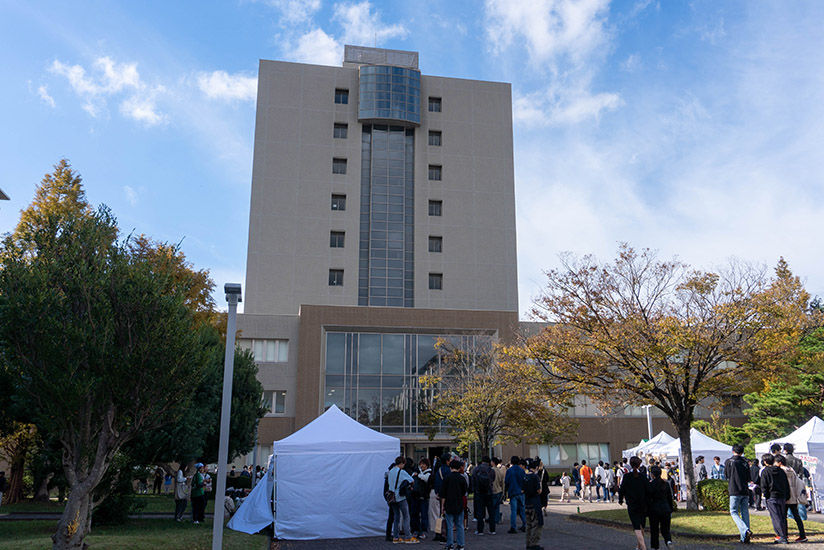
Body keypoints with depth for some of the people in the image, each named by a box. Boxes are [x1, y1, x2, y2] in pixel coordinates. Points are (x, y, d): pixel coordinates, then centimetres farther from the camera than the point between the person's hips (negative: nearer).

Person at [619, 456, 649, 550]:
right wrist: (646, 501, 10)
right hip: (643, 506, 3)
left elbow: (622, 489, -2)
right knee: (641, 527, 19)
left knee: (637, 528, -3)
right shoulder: (643, 476, -7)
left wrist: (620, 499, 16)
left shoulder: (627, 477, -9)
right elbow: (648, 490, -6)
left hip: (632, 506, -3)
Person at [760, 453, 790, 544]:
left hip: (772, 497, -6)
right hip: (783, 497, 6)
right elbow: (787, 485, 12)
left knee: (776, 518, -4)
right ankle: (784, 536, 13)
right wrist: (787, 497, 15)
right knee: (783, 517, 11)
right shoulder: (781, 471, 10)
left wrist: (766, 496, 3)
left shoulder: (765, 471, -5)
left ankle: (782, 537, -8)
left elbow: (764, 486, -7)